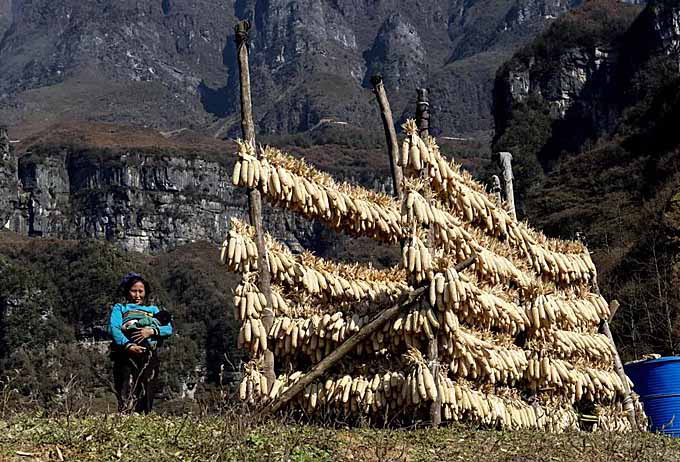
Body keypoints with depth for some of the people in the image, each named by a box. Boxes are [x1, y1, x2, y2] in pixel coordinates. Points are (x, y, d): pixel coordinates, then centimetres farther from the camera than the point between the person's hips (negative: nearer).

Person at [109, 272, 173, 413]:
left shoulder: (153, 310, 27)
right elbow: (114, 328, 1)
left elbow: (169, 329, 10)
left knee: (146, 398, -7)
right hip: (126, 355, -2)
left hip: (149, 357, 2)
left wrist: (151, 331, -11)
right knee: (126, 401, -18)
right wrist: (127, 345, -18)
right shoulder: (119, 308, 21)